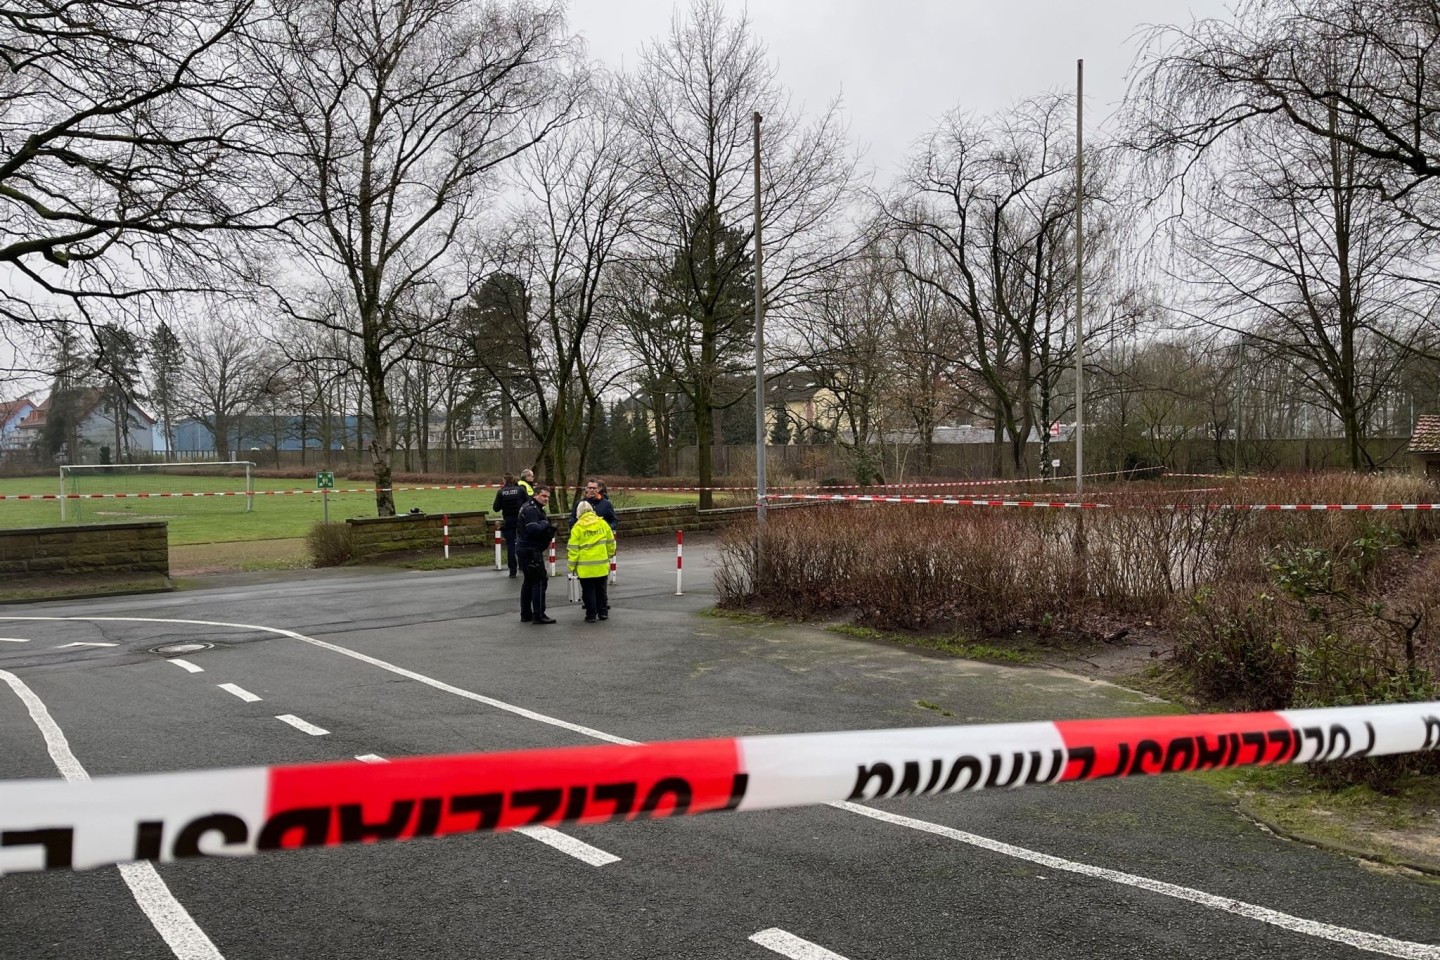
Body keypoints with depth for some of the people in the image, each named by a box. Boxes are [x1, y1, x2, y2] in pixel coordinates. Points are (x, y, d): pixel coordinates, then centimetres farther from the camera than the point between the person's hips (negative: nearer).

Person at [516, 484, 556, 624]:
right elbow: (533, 529, -28)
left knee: (529, 581, 16)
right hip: (531, 551, -11)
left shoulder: (536, 509, 18)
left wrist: (549, 531, 2)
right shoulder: (531, 510, -16)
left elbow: (540, 529, 20)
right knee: (540, 581, -9)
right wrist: (545, 523, -13)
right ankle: (539, 615, -8)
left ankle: (526, 614, 23)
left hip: (525, 550, 11)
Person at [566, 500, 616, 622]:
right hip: (602, 565, 3)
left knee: (588, 591, 5)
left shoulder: (577, 527, -9)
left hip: (585, 567, -3)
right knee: (601, 589, 15)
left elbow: (573, 548, -9)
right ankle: (603, 613, 20)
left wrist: (572, 565, -2)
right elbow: (611, 543, 9)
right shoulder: (603, 523, 1)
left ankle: (591, 615, 6)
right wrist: (609, 555, 23)